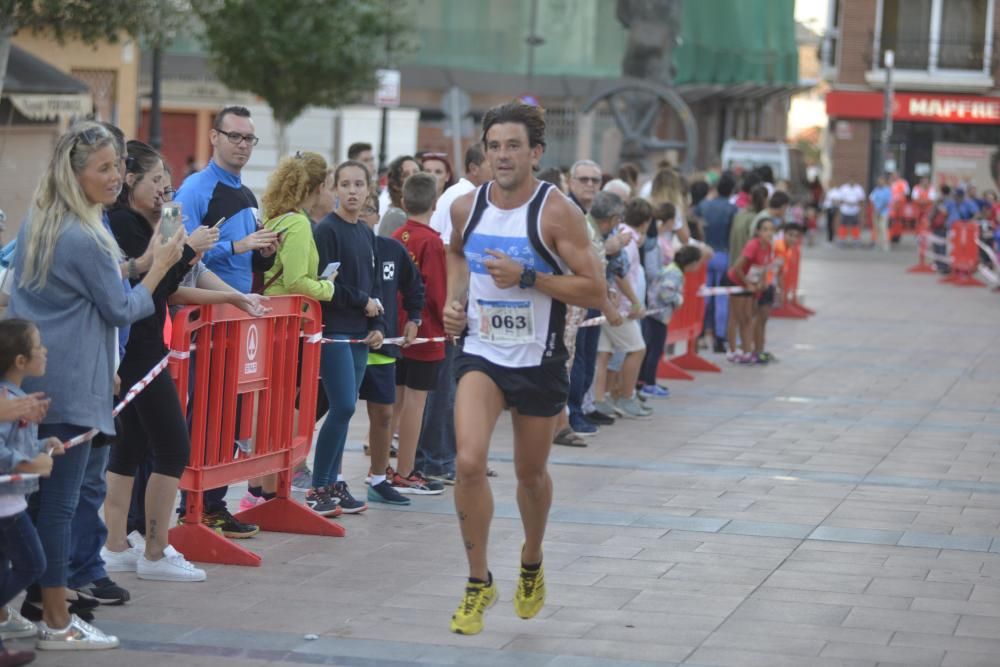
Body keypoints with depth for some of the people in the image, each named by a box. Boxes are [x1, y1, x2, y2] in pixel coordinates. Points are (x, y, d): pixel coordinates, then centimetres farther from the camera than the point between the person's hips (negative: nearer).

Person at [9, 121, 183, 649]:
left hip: (30, 376, 9)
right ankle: (57, 624, 0)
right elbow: (121, 310, -8)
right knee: (59, 501, -5)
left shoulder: (36, 227, 11)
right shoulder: (85, 239, -16)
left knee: (34, 495, 12)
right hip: (70, 385, -9)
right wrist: (159, 265, 1)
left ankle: (26, 604, 17)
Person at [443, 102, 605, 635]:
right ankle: (478, 582, -4)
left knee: (530, 473, 14)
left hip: (538, 360, -2)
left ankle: (531, 563, 44)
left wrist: (526, 278, -24)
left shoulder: (556, 213, -14)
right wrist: (454, 299, 6)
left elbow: (595, 293, -16)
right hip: (481, 352, 2)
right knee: (469, 461, -19)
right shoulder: (466, 207, -1)